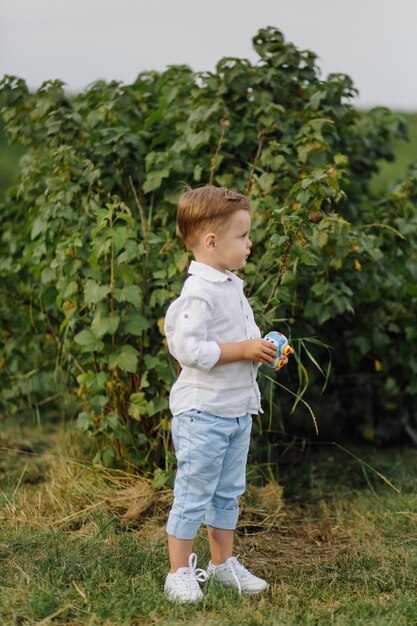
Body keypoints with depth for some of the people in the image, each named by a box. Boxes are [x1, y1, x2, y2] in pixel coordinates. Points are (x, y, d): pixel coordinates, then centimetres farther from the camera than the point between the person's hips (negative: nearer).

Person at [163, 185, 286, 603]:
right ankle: (179, 573, 10)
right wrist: (243, 350, -22)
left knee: (228, 493, 18)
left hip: (238, 409, 9)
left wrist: (264, 349, 5)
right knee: (193, 494, -1)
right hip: (203, 413, -9)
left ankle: (223, 563, 30)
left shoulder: (233, 286, 12)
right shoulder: (198, 293, -19)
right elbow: (189, 349, -26)